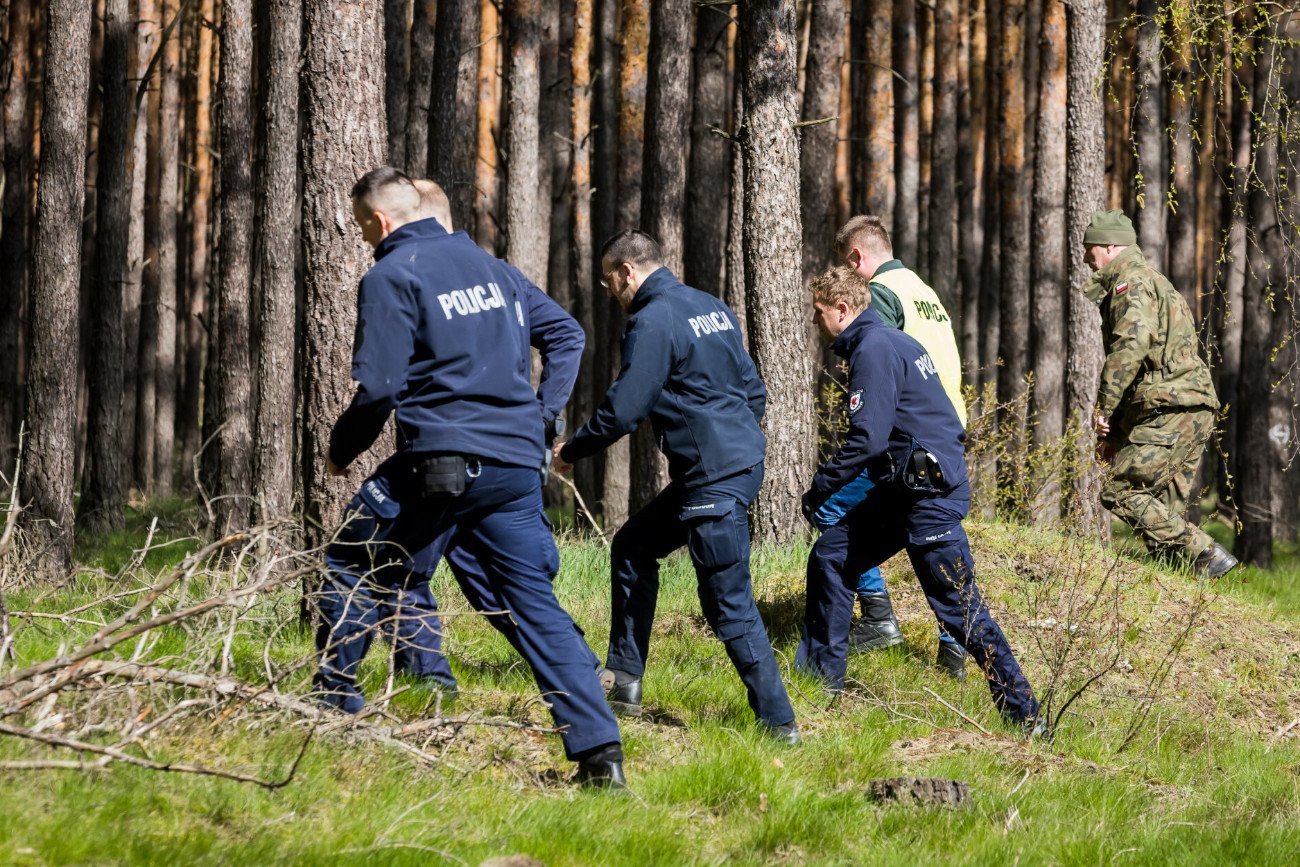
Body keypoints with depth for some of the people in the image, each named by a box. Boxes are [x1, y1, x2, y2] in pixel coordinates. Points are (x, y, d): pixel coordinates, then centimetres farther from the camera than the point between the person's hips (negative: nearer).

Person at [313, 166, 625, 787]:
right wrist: (540, 412, 19)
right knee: (536, 604, 5)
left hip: (440, 461, -6)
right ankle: (599, 752, -6)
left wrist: (341, 450, 5)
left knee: (348, 569, 15)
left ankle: (335, 705, 15)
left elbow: (378, 388, -10)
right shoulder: (490, 267, 17)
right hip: (517, 466, 6)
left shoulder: (390, 277, -4)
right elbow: (566, 332, 22)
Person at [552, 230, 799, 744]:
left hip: (715, 479, -10)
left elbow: (622, 410, -14)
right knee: (633, 548, 21)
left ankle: (778, 722, -6)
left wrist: (571, 452, 1)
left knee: (729, 604, -7)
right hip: (740, 459, 10)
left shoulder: (652, 321, -13)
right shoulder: (711, 307, 15)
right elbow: (754, 391, 19)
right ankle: (625, 682, 24)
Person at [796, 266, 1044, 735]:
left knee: (958, 605, -8)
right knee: (830, 555, 14)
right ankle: (822, 675, 20)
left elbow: (867, 440, -22)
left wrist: (818, 490, -12)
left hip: (930, 494, -11)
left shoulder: (874, 349, -15)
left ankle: (1024, 714, -5)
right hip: (902, 489, 11)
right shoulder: (892, 341, 16)